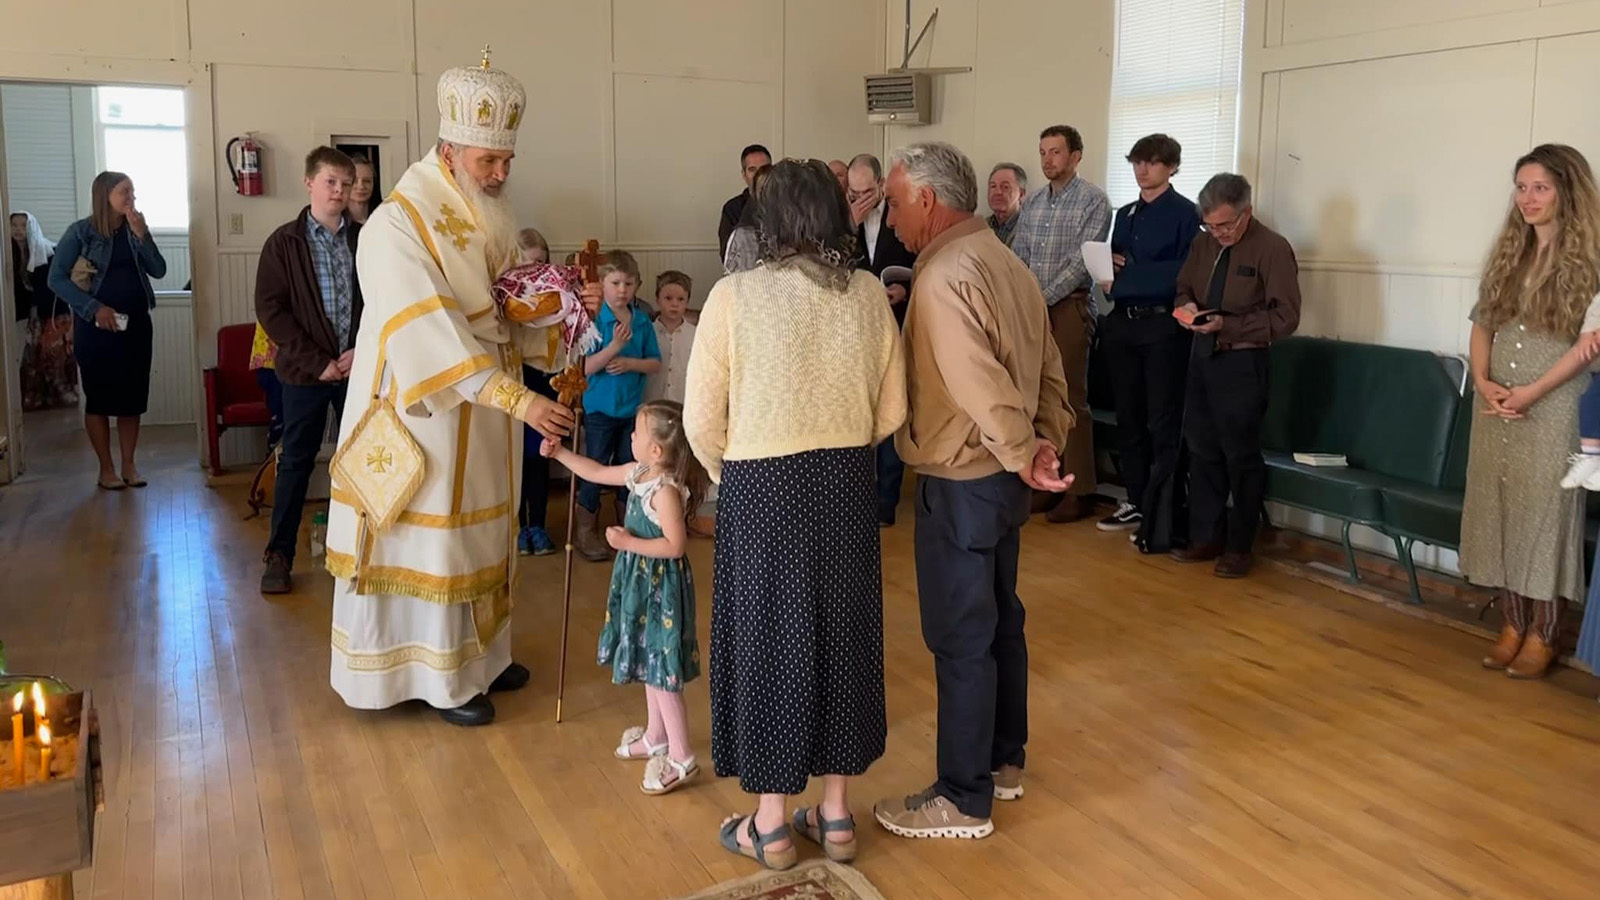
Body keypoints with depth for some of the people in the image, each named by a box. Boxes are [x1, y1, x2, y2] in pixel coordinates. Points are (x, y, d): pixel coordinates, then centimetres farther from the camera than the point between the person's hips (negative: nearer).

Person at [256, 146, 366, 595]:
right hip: (304, 371, -2)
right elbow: (270, 309, -7)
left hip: (359, 367, 2)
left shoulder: (365, 240, 3)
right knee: (295, 462, 6)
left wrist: (363, 350, -9)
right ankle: (278, 555, 16)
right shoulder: (284, 242, -3)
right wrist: (317, 361, -13)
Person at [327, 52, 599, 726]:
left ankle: (477, 652, 31)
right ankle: (438, 675, 16)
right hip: (425, 415, -8)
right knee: (434, 538, 2)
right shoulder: (397, 226, -20)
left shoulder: (489, 221, 6)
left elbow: (511, 315, 12)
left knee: (479, 531, 16)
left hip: (484, 415, 8)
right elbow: (435, 335, -30)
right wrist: (516, 398, -36)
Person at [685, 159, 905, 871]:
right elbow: (890, 413, 4)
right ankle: (836, 816, 27)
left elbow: (702, 423, -9)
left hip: (762, 488, -3)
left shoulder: (734, 295, -12)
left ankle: (771, 827, 21)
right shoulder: (868, 294, -2)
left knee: (769, 636, 9)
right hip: (848, 485, 3)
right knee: (840, 634, 15)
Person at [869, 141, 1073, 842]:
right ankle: (1004, 761, 34)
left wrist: (1024, 458, -16)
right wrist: (1048, 441, 1)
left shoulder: (944, 277, -21)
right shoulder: (1003, 260, 10)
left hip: (960, 485, -10)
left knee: (960, 639, 0)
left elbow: (983, 388, -28)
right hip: (1000, 478, 10)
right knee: (999, 621, 19)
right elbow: (1048, 370, 9)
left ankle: (964, 799, 12)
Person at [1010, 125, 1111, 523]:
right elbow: (1017, 258, 13)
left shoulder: (1093, 199, -5)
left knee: (1071, 400, -4)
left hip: (1069, 307, -6)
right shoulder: (1032, 203, 13)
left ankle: (1079, 490, 2)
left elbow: (1082, 262, -13)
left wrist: (1043, 298, -15)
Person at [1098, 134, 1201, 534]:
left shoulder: (1184, 213, -5)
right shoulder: (1125, 215, 17)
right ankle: (1136, 502, 19)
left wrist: (1125, 278, -14)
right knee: (1129, 418, 10)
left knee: (1163, 424, -3)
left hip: (1162, 325, -7)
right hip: (1122, 324, 7)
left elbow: (1184, 272, -14)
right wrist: (1109, 266, -2)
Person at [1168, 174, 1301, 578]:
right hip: (1202, 356, 7)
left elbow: (1285, 317, -14)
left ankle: (1240, 547, 13)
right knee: (1201, 449, 12)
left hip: (1242, 362, -6)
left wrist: (1228, 325, -23)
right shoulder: (1203, 243, 7)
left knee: (1240, 454, 1)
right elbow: (1184, 287, 19)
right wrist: (1187, 305, -5)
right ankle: (1205, 536, 25)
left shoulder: (1273, 249, -11)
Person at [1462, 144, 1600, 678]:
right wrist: (1483, 381, -5)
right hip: (1496, 408, 5)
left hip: (1553, 409, -5)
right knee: (1500, 513, 7)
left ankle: (1543, 636, 8)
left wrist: (1534, 391, -16)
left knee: (1544, 516, -1)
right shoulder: (1509, 253, 12)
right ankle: (1513, 626, 18)